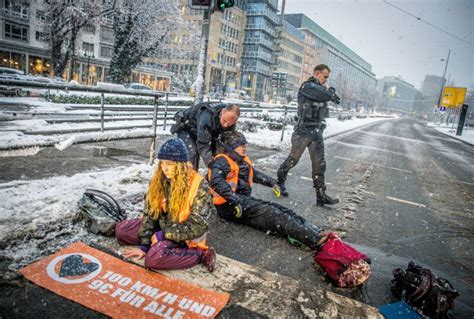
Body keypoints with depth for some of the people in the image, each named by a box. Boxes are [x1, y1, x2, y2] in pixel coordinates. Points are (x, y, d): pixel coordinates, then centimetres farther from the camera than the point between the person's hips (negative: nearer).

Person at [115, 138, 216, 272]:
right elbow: (149, 212, -2)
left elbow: (196, 227, -24)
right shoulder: (158, 180, -6)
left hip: (184, 236, -6)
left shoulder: (199, 186, -24)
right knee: (121, 229, 2)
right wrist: (144, 244, -7)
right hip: (162, 226, 7)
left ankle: (200, 254, -14)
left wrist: (163, 234, -19)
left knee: (153, 258, -31)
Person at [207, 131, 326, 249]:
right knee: (269, 214, -24)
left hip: (245, 199, 9)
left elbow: (255, 174, 32)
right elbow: (216, 181, -31)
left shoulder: (242, 161, 15)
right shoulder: (222, 161, -13)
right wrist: (235, 201, -36)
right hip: (230, 205, -9)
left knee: (280, 210, -10)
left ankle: (316, 232, -23)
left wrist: (272, 182, 29)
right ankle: (314, 239, -35)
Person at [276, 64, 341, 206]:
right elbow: (327, 95, -19)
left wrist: (331, 93, -4)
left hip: (317, 132, 8)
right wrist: (332, 94, 0)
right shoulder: (307, 86, -12)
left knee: (319, 164, 4)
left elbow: (330, 96, 14)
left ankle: (321, 195, 8)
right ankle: (279, 181, 25)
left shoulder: (320, 88, 17)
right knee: (293, 159, 2)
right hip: (303, 131, -7)